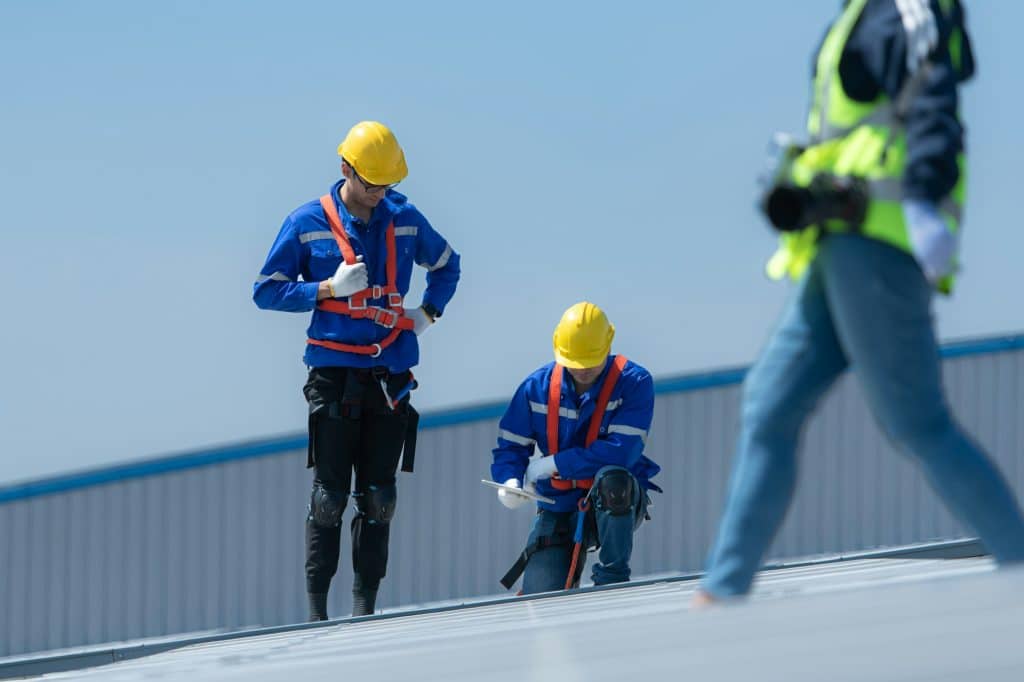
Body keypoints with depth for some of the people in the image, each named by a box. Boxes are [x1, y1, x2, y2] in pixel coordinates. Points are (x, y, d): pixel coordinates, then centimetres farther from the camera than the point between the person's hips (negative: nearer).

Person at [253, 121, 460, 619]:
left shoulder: (405, 221, 9)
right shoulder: (307, 223, 1)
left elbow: (447, 265, 27)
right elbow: (266, 291, 2)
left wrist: (428, 313, 10)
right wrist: (329, 290, -10)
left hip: (391, 375, 3)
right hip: (334, 371, -3)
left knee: (378, 498, 1)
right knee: (329, 496, -6)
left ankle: (365, 608, 5)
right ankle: (316, 610, -2)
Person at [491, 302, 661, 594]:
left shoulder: (634, 383, -14)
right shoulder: (538, 387, -2)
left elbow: (621, 452, -24)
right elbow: (511, 446, 5)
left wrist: (551, 464, -20)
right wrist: (509, 481, -19)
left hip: (616, 504, -3)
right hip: (559, 508, 3)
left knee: (612, 480, -40)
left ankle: (612, 578, -20)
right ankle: (571, 568, 23)